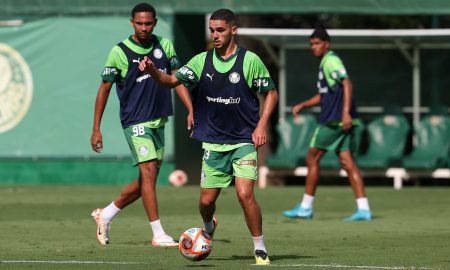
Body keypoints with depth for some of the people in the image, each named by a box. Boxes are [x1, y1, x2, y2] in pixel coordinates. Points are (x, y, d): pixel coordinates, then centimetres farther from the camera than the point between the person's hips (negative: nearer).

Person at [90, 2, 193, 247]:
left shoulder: (164, 45, 4)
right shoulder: (120, 52, -9)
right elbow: (104, 89, -3)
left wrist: (191, 110, -1)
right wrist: (96, 129, -4)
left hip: (159, 121, 6)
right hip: (135, 122, -6)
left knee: (147, 180, 9)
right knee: (149, 173, -15)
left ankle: (105, 215, 27)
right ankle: (158, 234, -12)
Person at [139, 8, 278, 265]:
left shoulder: (250, 60, -7)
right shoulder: (202, 61, 1)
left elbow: (271, 93, 2)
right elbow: (173, 80, -4)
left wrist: (261, 125, -9)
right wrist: (153, 71, -25)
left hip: (244, 140, -3)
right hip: (213, 142, 3)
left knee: (245, 194, -18)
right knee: (207, 200, 7)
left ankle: (260, 250, -4)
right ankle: (209, 229, 42)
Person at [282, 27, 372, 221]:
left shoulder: (331, 61, -9)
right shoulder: (325, 63, 21)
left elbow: (347, 85, -20)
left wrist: (346, 112, -28)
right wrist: (302, 105, 21)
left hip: (333, 120, -9)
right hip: (339, 122, 9)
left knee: (312, 159, 0)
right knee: (347, 162, 2)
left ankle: (306, 207, 6)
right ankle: (363, 209, -6)